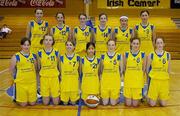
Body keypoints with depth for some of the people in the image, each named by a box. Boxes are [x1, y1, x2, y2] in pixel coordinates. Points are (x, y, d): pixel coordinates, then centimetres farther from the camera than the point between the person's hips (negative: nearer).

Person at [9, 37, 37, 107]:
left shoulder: (33, 56, 3)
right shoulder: (16, 57, -8)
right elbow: (12, 69, -1)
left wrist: (31, 76, 10)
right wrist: (17, 77, 6)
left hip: (32, 82, 3)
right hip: (21, 83, -3)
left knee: (32, 103, 9)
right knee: (23, 104, 6)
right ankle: (16, 98, 35)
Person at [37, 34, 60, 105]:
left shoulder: (56, 52, -2)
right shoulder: (40, 52, -2)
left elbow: (58, 66, 6)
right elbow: (38, 67, 8)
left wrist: (59, 76, 8)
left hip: (54, 77, 0)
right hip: (44, 77, 0)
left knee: (56, 102, 5)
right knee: (45, 102, 5)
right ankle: (47, 96, 37)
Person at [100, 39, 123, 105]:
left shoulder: (119, 56, -2)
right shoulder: (103, 56, 0)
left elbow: (121, 69, 5)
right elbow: (101, 69, 9)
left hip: (115, 81, -1)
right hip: (105, 80, 1)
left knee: (113, 103, 7)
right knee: (105, 103, 7)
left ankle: (117, 97, 38)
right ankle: (105, 98, 39)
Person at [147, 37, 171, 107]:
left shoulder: (168, 55, 1)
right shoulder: (151, 55, -4)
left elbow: (169, 69, 10)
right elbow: (147, 69, 4)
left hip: (164, 80, 2)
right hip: (153, 79, -2)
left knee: (163, 104, 5)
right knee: (152, 104, 1)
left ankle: (160, 98, 36)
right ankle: (149, 97, 32)